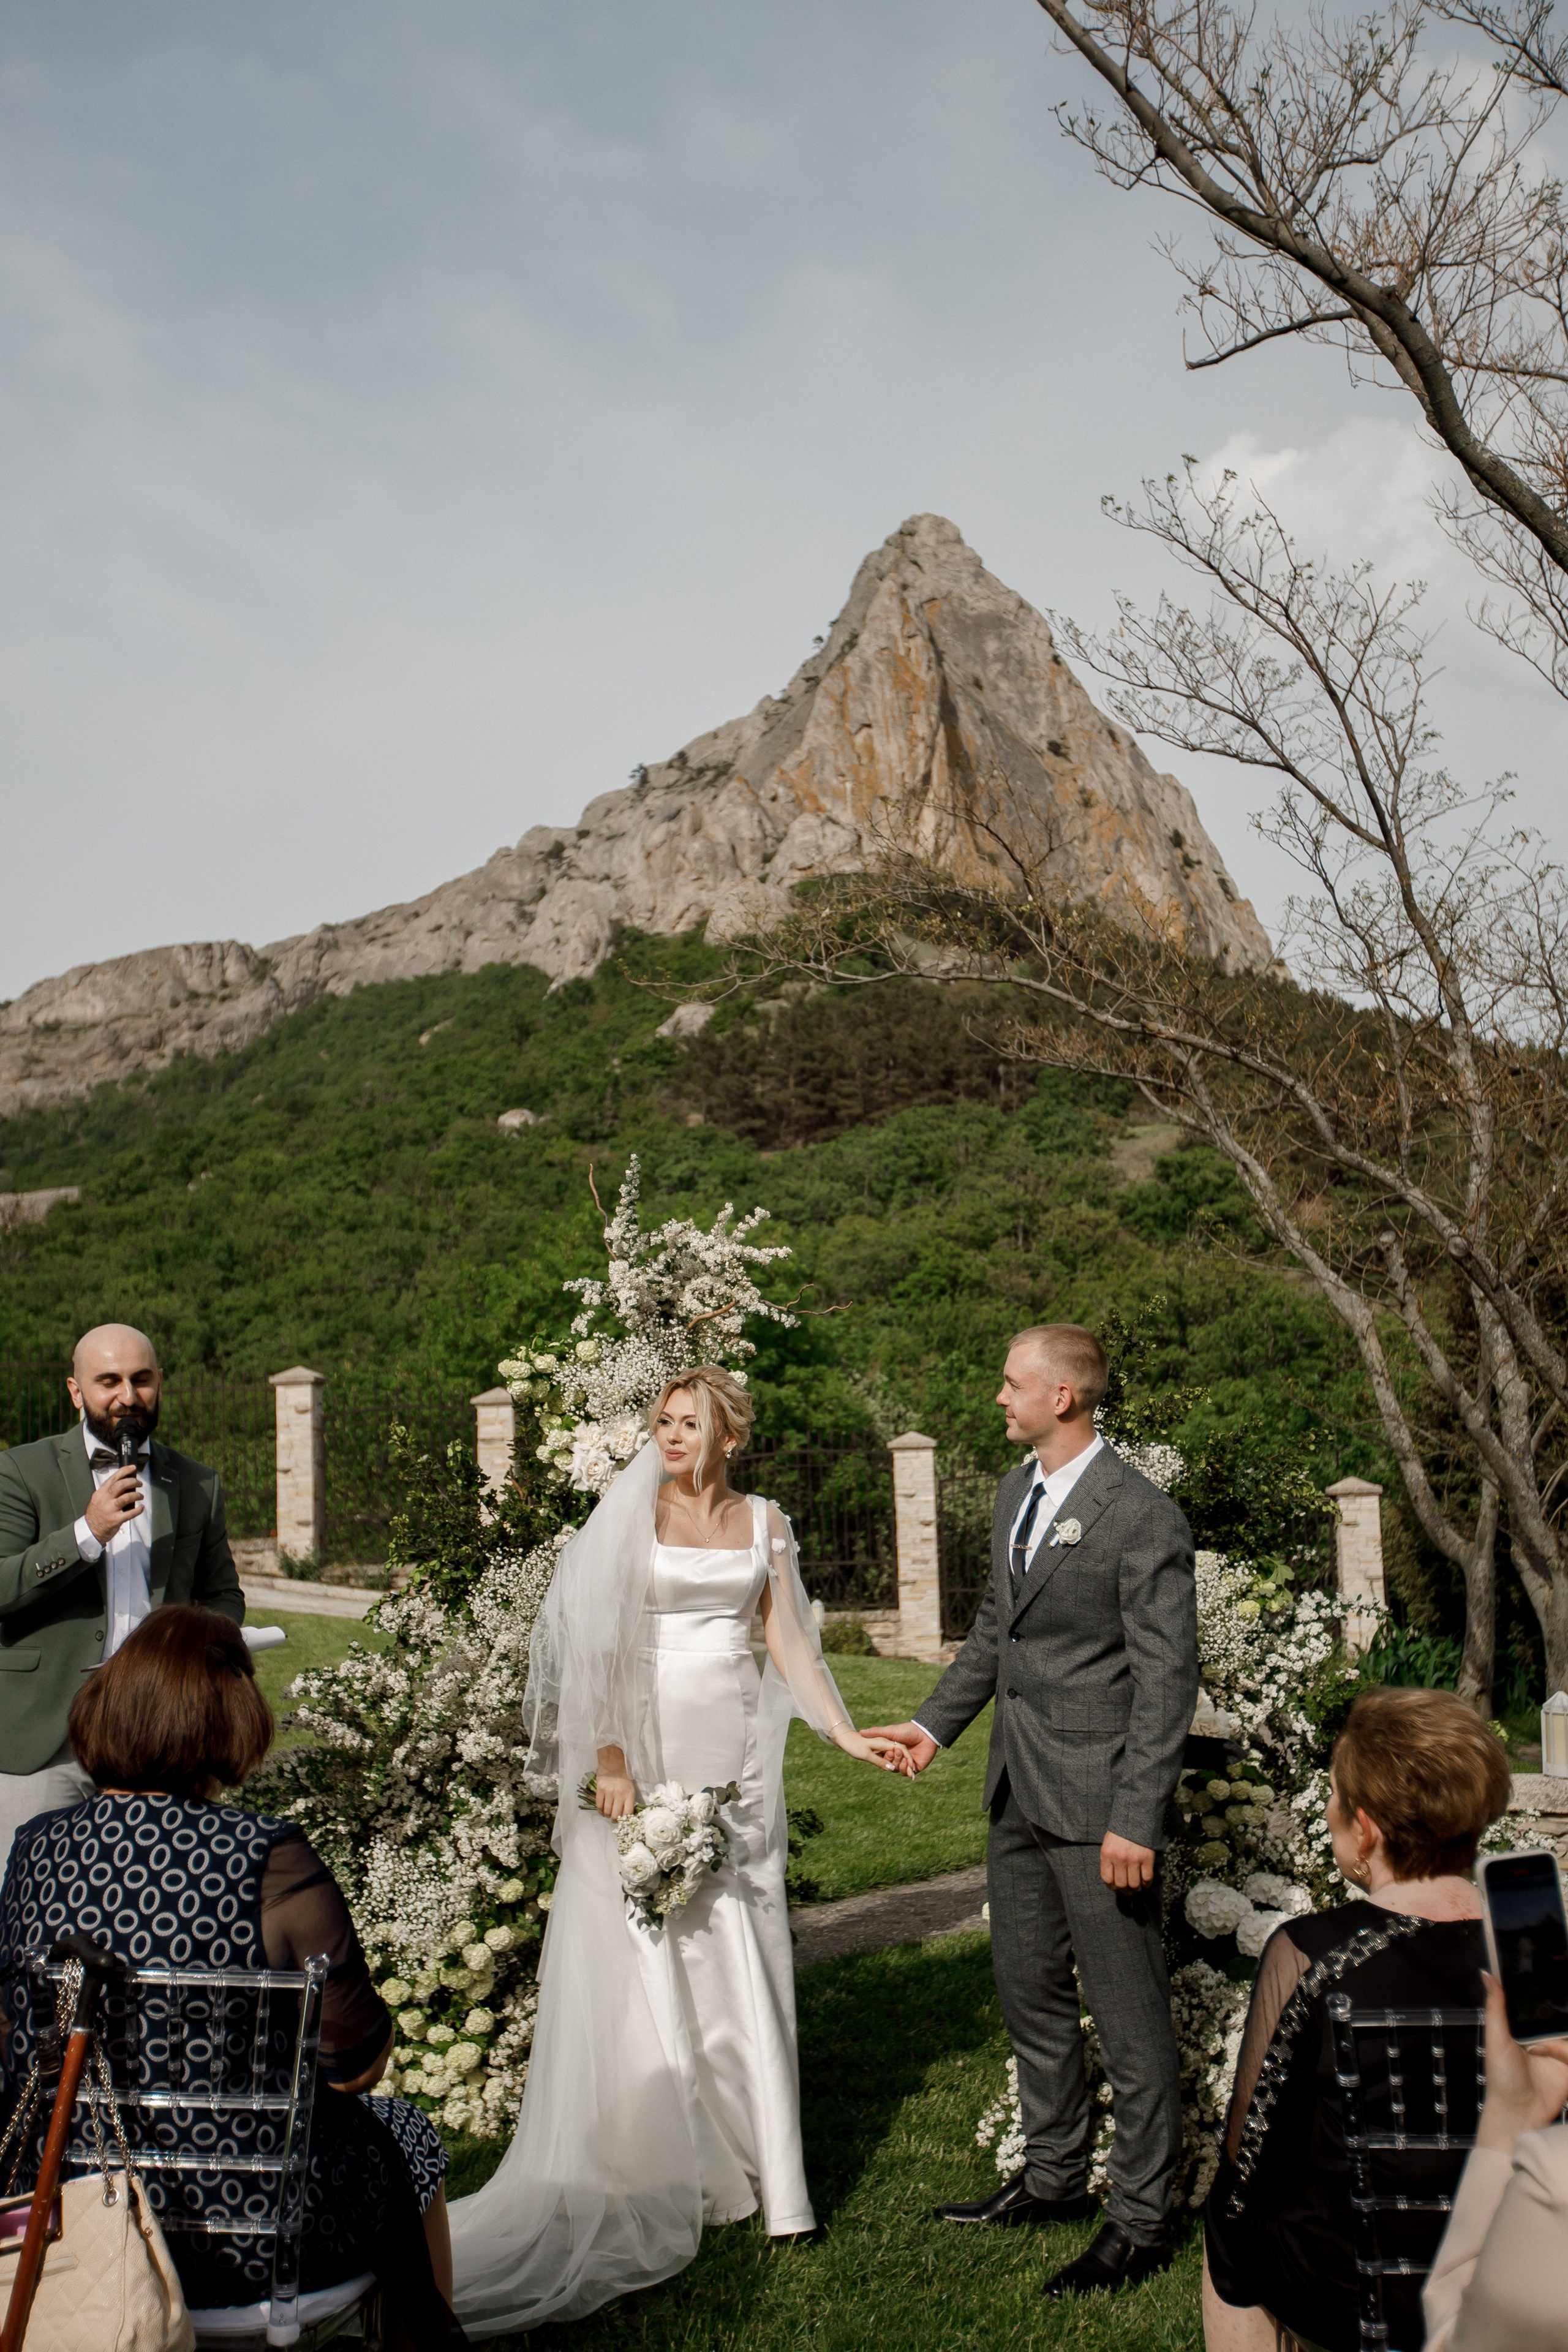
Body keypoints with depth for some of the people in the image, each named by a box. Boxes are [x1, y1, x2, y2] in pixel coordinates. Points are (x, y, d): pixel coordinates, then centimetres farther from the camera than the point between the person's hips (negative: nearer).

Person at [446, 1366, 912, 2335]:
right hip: (646, 1751, -2)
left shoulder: (764, 1523, 8)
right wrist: (610, 1760, -13)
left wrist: (847, 1733, -3)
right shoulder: (632, 1516, -1)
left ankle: (759, 2167, 14)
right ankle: (655, 2171, 13)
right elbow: (599, 1645, -5)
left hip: (733, 1755, 2)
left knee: (740, 1959, 4)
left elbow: (791, 1641, 7)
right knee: (641, 1955, 2)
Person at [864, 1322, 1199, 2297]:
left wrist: (1136, 1820, -20)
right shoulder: (1017, 1493, 9)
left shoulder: (1143, 1519, -17)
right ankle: (1055, 2177, 36)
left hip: (1098, 1795, -9)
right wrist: (936, 1723, 16)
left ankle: (1142, 2220, 19)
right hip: (1020, 1787, 9)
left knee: (1129, 2009, 4)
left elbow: (1167, 1680, -17)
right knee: (1030, 1991, 19)